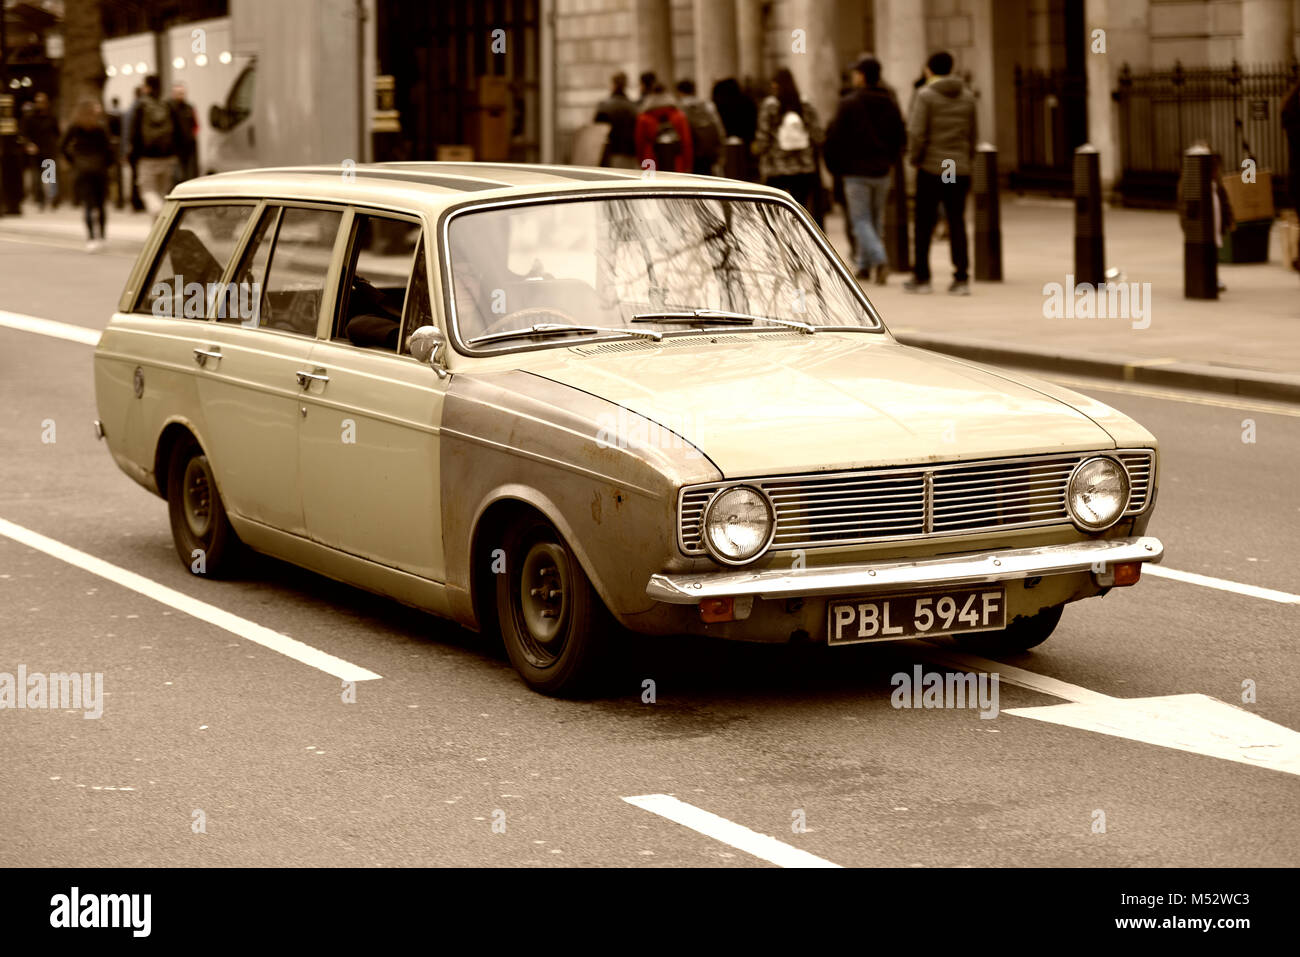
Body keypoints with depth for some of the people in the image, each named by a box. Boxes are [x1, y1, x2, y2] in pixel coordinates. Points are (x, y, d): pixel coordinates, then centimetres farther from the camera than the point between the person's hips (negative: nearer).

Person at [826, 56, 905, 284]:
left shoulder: (849, 103, -11)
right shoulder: (890, 104, 5)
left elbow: (834, 136, -12)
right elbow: (901, 137, 8)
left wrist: (836, 166, 2)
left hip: (856, 171, -5)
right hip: (881, 171, 5)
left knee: (861, 220, -2)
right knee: (876, 220, 15)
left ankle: (879, 260, -21)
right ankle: (865, 266, 19)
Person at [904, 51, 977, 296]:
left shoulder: (924, 95, -7)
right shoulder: (967, 96, 8)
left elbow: (916, 133, -14)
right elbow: (972, 135, 10)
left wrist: (915, 158, -1)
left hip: (931, 168, -4)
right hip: (959, 170, 4)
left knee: (924, 224, 5)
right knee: (957, 223, 4)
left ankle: (921, 277, 10)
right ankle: (961, 278, -2)